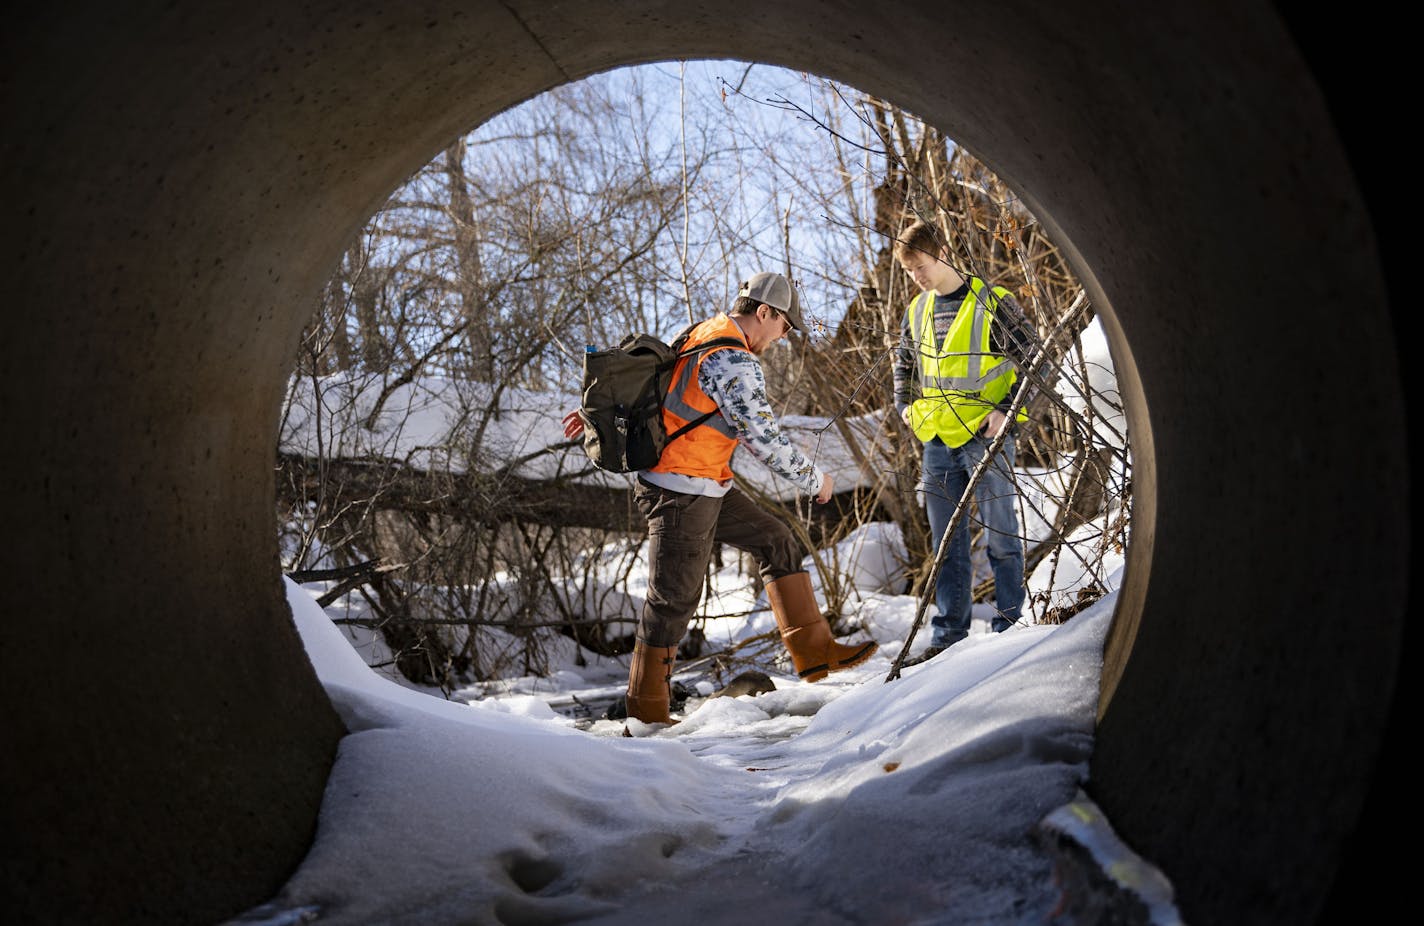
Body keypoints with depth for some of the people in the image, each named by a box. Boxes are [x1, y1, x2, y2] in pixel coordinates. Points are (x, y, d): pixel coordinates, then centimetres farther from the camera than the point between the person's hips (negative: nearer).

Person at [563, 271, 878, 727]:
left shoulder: (703, 333, 10)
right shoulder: (735, 362, -20)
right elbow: (763, 438, -20)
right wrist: (813, 479, -6)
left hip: (709, 488, 10)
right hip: (683, 495, -10)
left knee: (777, 543, 10)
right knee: (674, 599, -1)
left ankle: (813, 649, 12)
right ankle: (647, 714, 12)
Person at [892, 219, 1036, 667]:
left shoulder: (991, 301, -7)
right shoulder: (916, 312, 11)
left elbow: (1032, 360, -5)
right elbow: (903, 362, 27)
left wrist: (1008, 410, -14)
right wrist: (904, 404, 12)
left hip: (986, 434, -5)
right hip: (937, 441, 6)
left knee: (1000, 536, 1)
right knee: (946, 543, 9)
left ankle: (1009, 627, 13)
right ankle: (948, 636, 17)